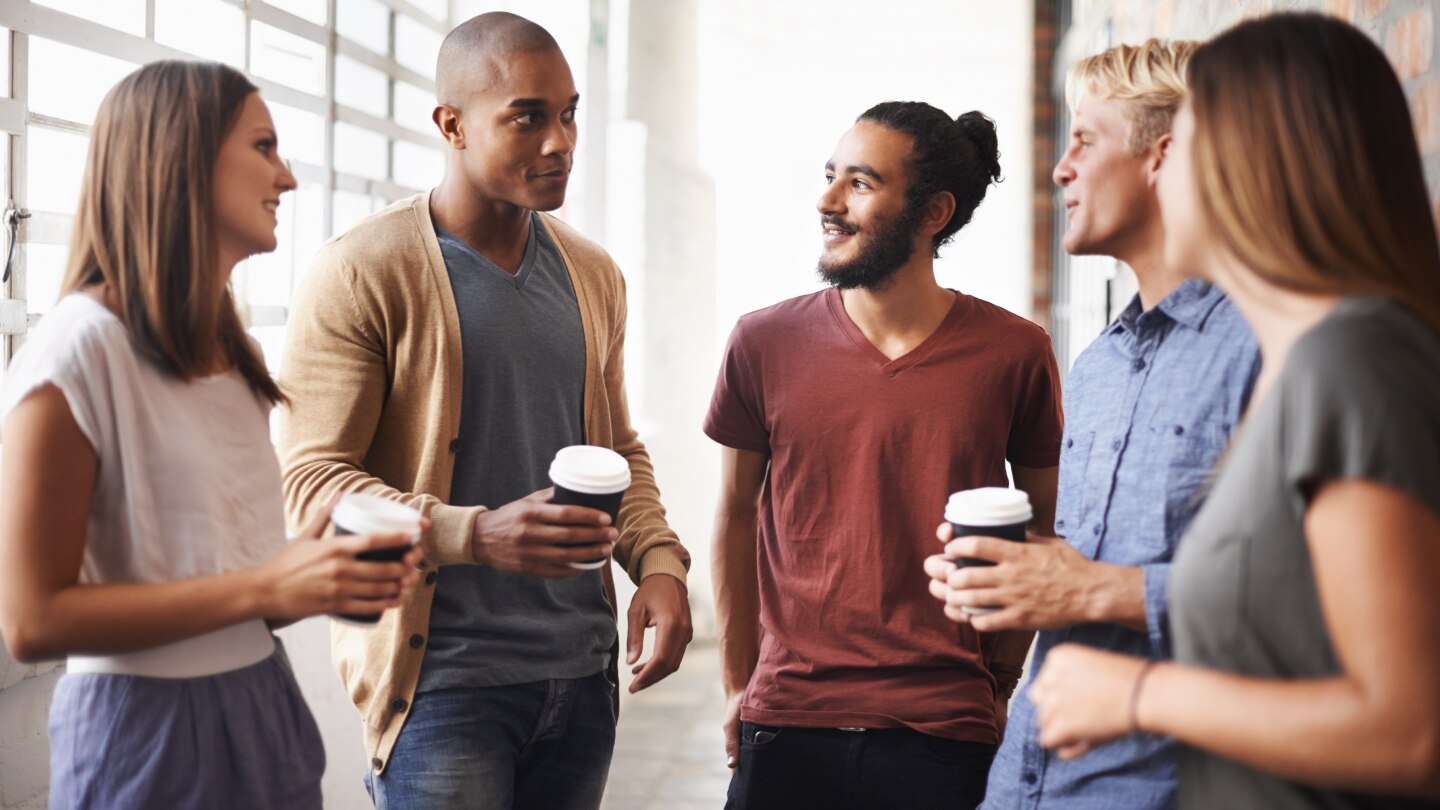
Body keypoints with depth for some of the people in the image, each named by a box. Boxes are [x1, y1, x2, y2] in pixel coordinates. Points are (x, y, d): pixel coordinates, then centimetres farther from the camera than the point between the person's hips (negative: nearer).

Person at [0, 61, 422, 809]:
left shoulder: (231, 356, 10)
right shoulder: (80, 348, -15)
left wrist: (336, 580, -3)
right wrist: (268, 587, -22)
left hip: (263, 711, 7)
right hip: (147, 731, -7)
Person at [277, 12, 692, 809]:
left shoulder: (592, 275, 11)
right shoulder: (361, 272, -9)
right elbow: (310, 481, -13)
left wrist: (658, 559, 1)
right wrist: (478, 535, -27)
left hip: (583, 673, 6)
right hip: (443, 679, -6)